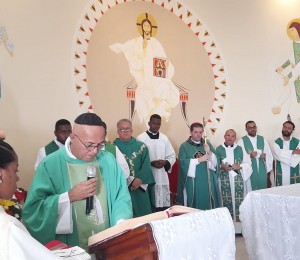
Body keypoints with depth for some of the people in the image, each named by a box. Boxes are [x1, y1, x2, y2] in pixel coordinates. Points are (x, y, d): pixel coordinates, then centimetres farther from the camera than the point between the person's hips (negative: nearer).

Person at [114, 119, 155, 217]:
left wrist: (139, 180, -14)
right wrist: (131, 181, -14)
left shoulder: (141, 146, 6)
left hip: (140, 188, 2)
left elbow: (146, 166, 0)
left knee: (142, 213, 7)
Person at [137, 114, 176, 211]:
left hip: (162, 177, 4)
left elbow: (172, 156, 11)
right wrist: (151, 163, -18)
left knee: (164, 205, 6)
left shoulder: (164, 138, 9)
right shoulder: (141, 138, -4)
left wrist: (165, 162, -9)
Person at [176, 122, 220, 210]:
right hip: (192, 181, -3)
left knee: (208, 204, 5)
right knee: (193, 207, 0)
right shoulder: (184, 146, -1)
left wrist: (209, 153, -12)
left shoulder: (207, 144, 12)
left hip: (207, 181, 4)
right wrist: (199, 160, -16)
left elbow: (216, 161, 6)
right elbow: (183, 163, -12)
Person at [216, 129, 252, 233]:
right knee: (226, 202, -4)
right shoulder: (219, 149, 7)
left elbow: (248, 164, 7)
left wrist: (239, 166, -11)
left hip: (238, 180, 1)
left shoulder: (240, 149, 9)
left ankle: (240, 227, 5)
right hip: (224, 181, -1)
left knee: (239, 202, -3)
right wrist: (222, 167, -13)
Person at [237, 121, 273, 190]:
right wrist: (249, 156, -23)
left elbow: (269, 155, 12)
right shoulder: (242, 141, -1)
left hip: (262, 171, 3)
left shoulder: (262, 139, 11)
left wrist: (265, 156, -9)